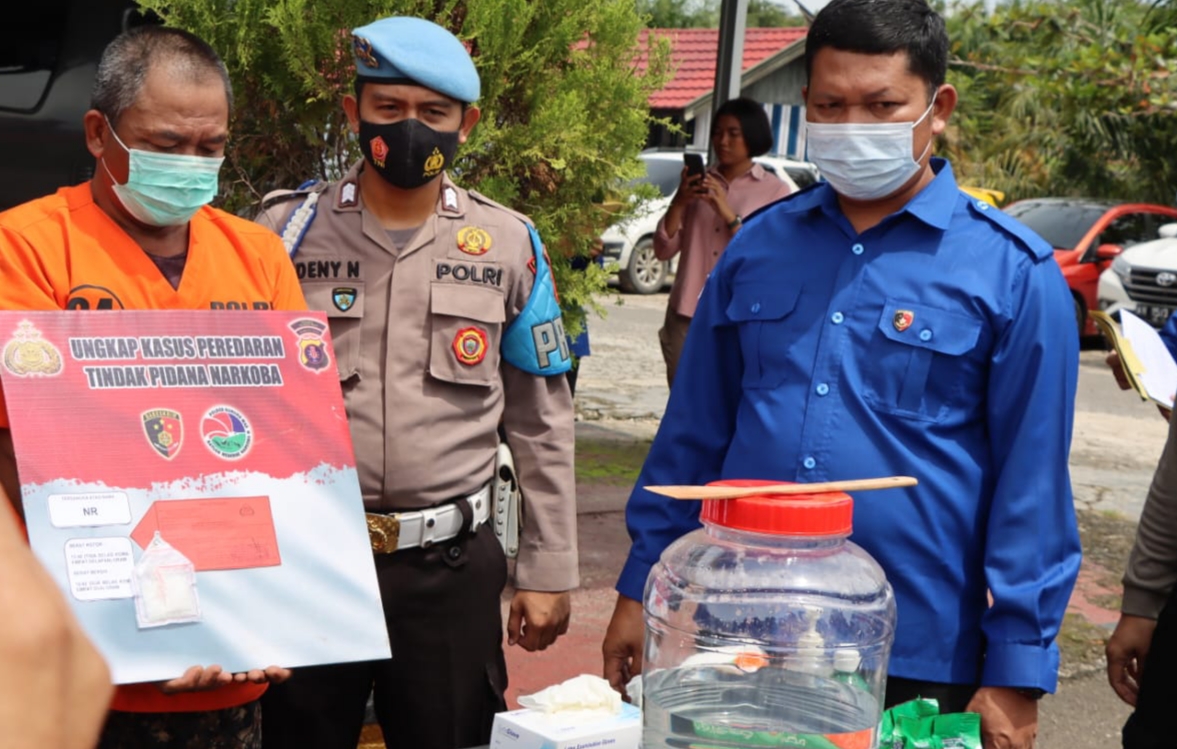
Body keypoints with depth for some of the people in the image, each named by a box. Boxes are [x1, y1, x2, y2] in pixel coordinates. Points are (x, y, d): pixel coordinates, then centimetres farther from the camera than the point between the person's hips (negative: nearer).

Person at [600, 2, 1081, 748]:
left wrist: (1016, 672, -7)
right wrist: (642, 588, 10)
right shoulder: (759, 244, 5)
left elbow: (1031, 484, -6)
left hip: (915, 658, -3)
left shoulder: (1011, 271, -6)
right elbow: (694, 433, 10)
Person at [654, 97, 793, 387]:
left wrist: (730, 215, -16)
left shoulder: (775, 191, 3)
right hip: (686, 317, 4)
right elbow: (664, 250, 7)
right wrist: (678, 203, -8)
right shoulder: (698, 184, 12)